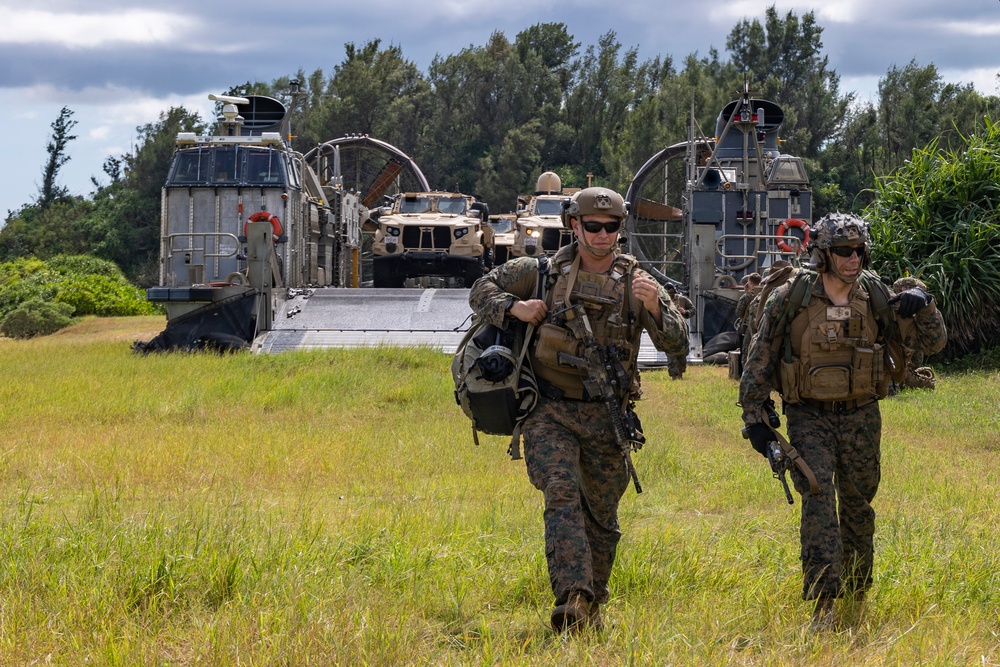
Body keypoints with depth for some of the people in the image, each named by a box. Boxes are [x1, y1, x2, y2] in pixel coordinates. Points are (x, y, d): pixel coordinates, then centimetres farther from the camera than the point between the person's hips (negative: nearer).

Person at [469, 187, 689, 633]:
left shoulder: (636, 282, 2)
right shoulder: (545, 272, 1)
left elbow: (676, 344, -6)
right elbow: (483, 290, 11)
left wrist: (655, 307, -26)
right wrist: (513, 308, -10)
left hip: (606, 418, 2)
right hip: (550, 413, -2)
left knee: (601, 516, 10)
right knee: (562, 494, -21)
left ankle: (592, 609, 27)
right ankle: (572, 599, -31)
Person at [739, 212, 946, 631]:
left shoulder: (876, 299, -1)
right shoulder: (789, 300, -8)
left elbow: (931, 343, 1)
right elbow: (759, 362, -1)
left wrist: (923, 306, -18)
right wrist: (754, 419, -4)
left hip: (860, 419, 3)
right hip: (809, 419, -3)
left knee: (857, 507, 12)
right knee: (819, 499, -18)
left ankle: (857, 593, 32)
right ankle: (823, 602, -22)